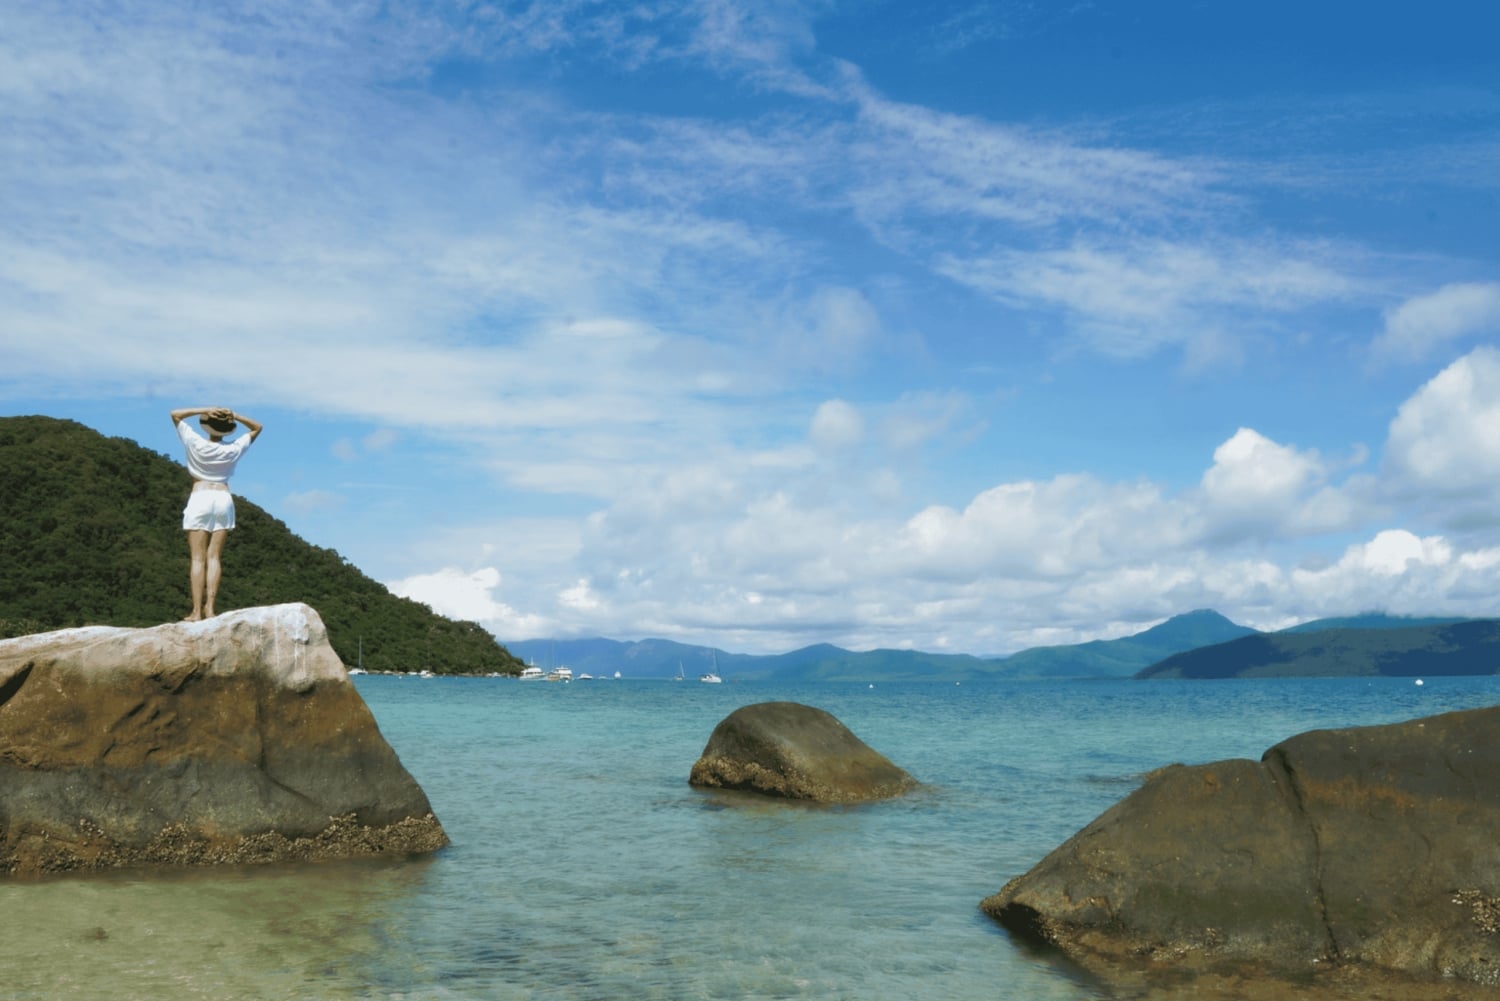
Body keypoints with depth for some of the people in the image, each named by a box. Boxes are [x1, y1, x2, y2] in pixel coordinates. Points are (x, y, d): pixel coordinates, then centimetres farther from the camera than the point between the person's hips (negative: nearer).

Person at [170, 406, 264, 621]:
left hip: (200, 498, -2)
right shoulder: (234, 449, 2)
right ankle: (209, 607, -9)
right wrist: (235, 416, 2)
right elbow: (257, 428, 18)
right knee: (213, 557, 1)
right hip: (224, 500, 2)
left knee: (197, 558, -4)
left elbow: (175, 414, 4)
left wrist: (204, 410, -4)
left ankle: (197, 611, -11)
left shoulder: (197, 444, -4)